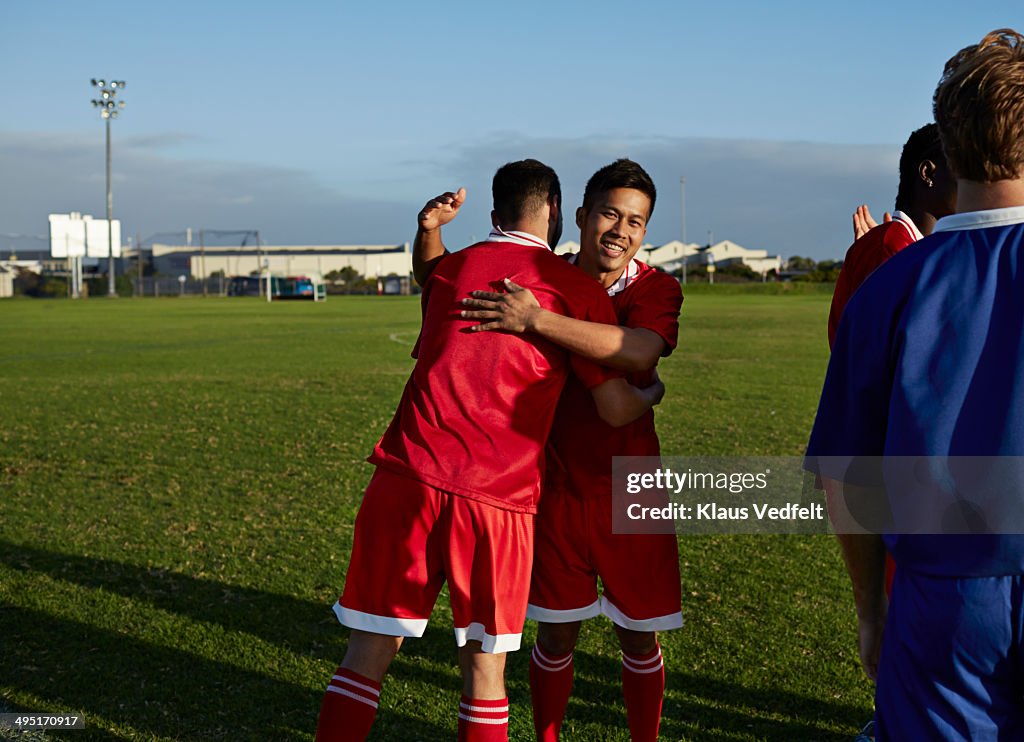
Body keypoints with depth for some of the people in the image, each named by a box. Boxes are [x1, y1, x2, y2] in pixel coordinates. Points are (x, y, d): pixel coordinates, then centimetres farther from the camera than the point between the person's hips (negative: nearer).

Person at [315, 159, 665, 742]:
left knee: (370, 651, 9)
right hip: (498, 497, -3)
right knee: (485, 666, 10)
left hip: (407, 478, 3)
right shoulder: (576, 290, 4)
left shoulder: (446, 271, 16)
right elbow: (617, 410, 3)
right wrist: (652, 394, 25)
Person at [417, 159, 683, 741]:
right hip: (556, 488, 1)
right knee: (557, 635, 7)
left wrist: (537, 320, -37)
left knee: (640, 638, 8)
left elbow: (639, 351, -31)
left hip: (631, 491, -1)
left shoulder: (657, 289, -8)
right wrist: (431, 229, -13)